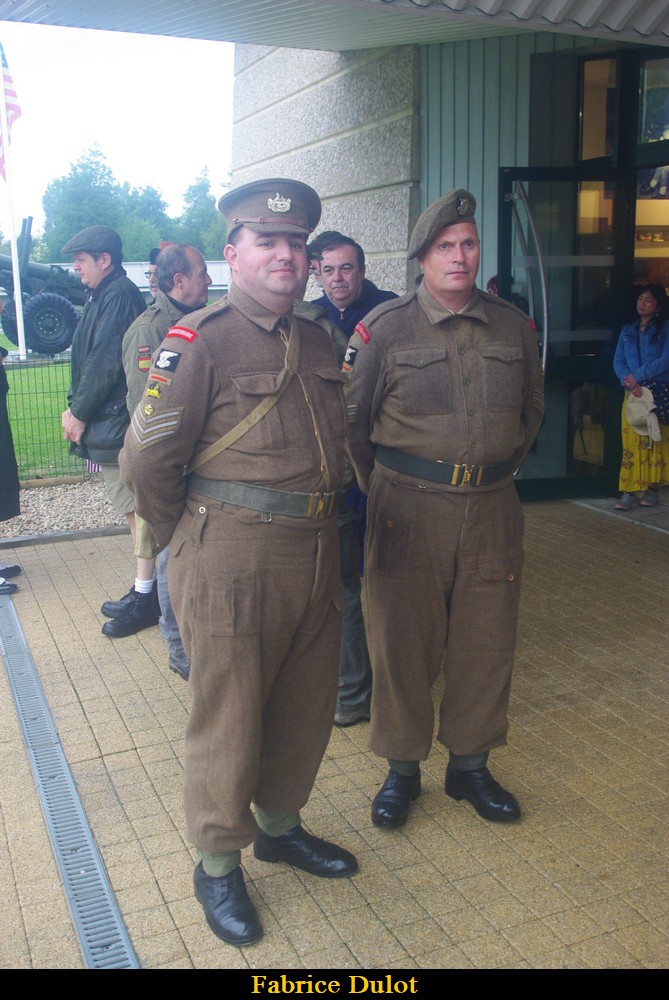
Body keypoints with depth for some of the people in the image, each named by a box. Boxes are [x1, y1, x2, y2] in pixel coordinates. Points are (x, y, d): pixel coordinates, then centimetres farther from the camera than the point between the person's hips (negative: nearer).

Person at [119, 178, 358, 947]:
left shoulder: (317, 342, 10)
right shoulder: (200, 343, -12)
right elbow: (146, 460, -12)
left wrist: (319, 522, 16)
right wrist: (188, 538, -1)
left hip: (315, 554, 7)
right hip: (233, 561, -7)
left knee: (307, 704, 19)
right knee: (227, 717, 7)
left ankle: (279, 825, 42)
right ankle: (218, 864, 28)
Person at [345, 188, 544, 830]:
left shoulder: (513, 326, 7)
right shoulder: (385, 327, -3)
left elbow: (532, 409, 20)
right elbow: (351, 417, 4)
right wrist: (380, 487, 8)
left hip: (492, 508, 3)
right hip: (409, 508, -3)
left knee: (485, 642, 11)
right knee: (401, 641, 5)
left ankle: (470, 765, 29)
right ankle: (401, 769, 24)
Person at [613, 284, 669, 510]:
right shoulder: (628, 331, 14)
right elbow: (618, 361, 6)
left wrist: (638, 376, -15)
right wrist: (628, 381, -12)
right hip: (633, 394, 3)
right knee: (631, 441, -3)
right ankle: (631, 491, -3)